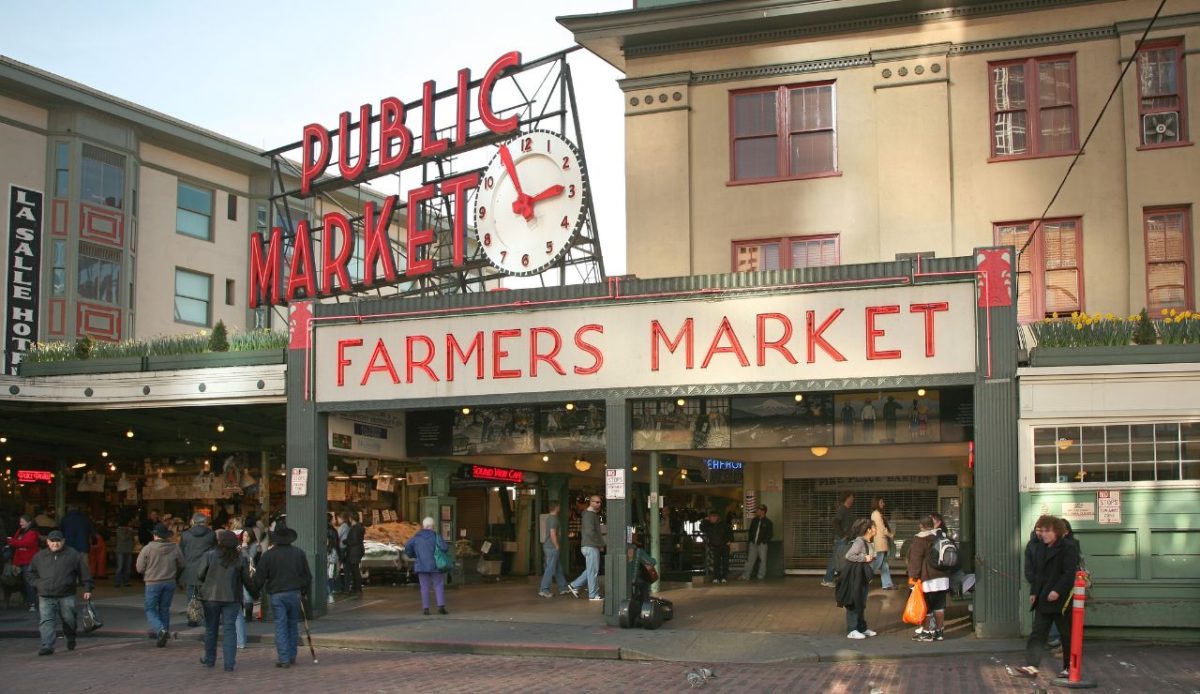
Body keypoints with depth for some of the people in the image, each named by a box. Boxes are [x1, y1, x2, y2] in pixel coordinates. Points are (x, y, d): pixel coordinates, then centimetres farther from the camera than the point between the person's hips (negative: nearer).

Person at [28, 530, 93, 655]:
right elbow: (31, 573, 23)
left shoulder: (73, 555, 1)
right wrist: (38, 584, 7)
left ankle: (71, 640, 33)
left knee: (69, 620, 8)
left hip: (66, 596, -1)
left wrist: (87, 589, 0)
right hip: (46, 598, 1)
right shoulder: (39, 557, 8)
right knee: (46, 621, -10)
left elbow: (84, 573, 4)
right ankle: (47, 646, -12)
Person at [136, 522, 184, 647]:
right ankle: (162, 638, 16)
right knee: (164, 609, 15)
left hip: (153, 583, -3)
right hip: (170, 583, 3)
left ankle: (160, 629, -17)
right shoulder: (175, 548, -2)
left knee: (150, 609, 7)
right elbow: (181, 566, 8)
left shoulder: (147, 548, -11)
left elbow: (140, 568, -6)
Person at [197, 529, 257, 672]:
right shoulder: (241, 559, -2)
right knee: (229, 630, 3)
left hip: (211, 597, -1)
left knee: (210, 629, 14)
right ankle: (229, 663, -4)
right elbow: (247, 580, 1)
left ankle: (209, 660, 28)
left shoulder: (210, 555, -7)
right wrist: (255, 593, 16)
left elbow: (200, 576, -2)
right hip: (232, 598, 1)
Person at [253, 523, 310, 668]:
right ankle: (292, 656, 17)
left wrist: (255, 591, 11)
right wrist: (304, 591, 23)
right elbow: (307, 574, 10)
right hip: (295, 593, 3)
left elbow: (259, 577, -5)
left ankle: (284, 659, -3)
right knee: (293, 625, 13)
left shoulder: (268, 555, -7)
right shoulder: (299, 553, 4)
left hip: (277, 595, -3)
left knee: (281, 626, -1)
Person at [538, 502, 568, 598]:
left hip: (548, 546, 10)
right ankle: (544, 590, -5)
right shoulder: (553, 519, -16)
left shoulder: (549, 517, 14)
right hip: (552, 547, -10)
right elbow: (553, 534, -22)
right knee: (550, 569, -6)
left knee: (558, 568, 15)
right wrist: (557, 546, -16)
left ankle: (563, 588, 21)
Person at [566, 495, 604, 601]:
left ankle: (574, 585, 19)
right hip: (591, 546, -10)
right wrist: (601, 542, -15)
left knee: (590, 570, 16)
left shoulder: (593, 514, 18)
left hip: (590, 546, 10)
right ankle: (593, 595, 1)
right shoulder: (590, 515, -14)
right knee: (593, 571, -4)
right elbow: (590, 532, -23)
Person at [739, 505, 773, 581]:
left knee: (762, 560, 1)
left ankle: (761, 576, 8)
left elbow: (770, 533, -1)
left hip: (762, 544, -4)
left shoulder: (768, 522, -1)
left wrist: (764, 541, -9)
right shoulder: (754, 521, 12)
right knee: (750, 560, 0)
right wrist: (750, 540, 7)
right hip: (753, 543, 4)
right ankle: (745, 576, -1)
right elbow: (750, 531, 19)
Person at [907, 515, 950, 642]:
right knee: (940, 605, 11)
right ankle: (940, 631, 16)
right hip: (943, 578, 7)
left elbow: (915, 560, -14)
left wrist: (913, 576, -11)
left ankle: (927, 632, 1)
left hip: (927, 579, -7)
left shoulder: (920, 540, -11)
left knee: (926, 606, -1)